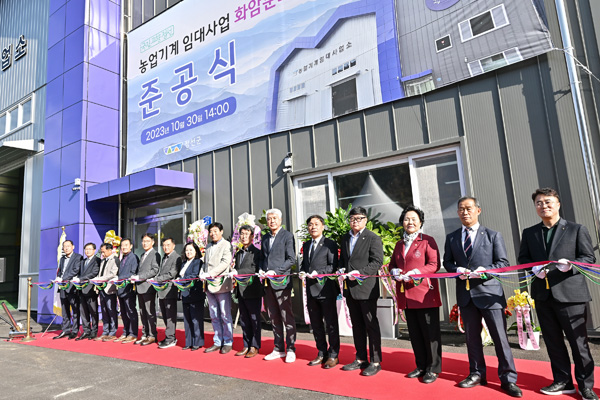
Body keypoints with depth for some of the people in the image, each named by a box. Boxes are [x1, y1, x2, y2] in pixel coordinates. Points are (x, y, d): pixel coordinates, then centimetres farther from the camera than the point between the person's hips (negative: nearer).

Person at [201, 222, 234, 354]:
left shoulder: (226, 245, -3)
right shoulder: (208, 247, 19)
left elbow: (225, 263, -14)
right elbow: (205, 263, 21)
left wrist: (210, 274, -18)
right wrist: (203, 275, 2)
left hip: (222, 285, -7)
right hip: (209, 285, 7)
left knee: (225, 316, -1)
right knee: (214, 316, 11)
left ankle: (228, 342, 10)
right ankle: (217, 342, 20)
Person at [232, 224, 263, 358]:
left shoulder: (256, 252, -6)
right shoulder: (238, 253, 16)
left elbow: (254, 269, -17)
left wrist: (237, 272, -22)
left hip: (253, 291, -7)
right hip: (241, 291, 7)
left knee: (254, 319, 2)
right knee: (244, 320, 13)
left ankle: (254, 347, 11)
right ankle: (246, 346, 23)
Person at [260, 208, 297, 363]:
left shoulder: (287, 236, -3)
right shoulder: (265, 238, 16)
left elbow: (291, 259, -9)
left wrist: (275, 271, -16)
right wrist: (262, 271, 3)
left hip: (281, 281, -6)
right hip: (267, 282, 6)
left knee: (287, 317, 0)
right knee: (274, 317, 12)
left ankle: (291, 349, 12)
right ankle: (278, 349, 23)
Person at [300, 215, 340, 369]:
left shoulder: (330, 244, -5)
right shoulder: (306, 245, 15)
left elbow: (333, 266, -10)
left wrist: (318, 273, -20)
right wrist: (302, 272, 0)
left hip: (326, 289, -6)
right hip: (311, 290, 7)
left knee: (331, 323, 4)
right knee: (316, 324, 14)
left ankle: (333, 355, 17)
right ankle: (322, 353, 28)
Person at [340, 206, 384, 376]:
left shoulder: (373, 238, -7)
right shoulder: (345, 238, 14)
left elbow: (377, 262, -13)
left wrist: (360, 273, -21)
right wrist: (342, 270, 3)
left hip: (366, 288, -6)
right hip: (350, 288, 7)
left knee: (371, 325, 2)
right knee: (357, 325, 15)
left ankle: (375, 362, 14)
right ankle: (361, 359, 27)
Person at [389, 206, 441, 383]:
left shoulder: (427, 241, -1)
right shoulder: (399, 244, 16)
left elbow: (434, 264, -10)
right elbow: (392, 264, 20)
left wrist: (416, 272, -21)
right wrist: (394, 272, -3)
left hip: (425, 294, -6)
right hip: (406, 295, 6)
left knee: (430, 332, 1)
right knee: (414, 333, 13)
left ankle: (433, 369, 15)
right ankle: (421, 366, 26)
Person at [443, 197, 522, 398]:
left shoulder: (493, 235, 2)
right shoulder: (451, 238, 10)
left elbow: (503, 263, -1)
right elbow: (447, 262, 13)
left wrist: (486, 270, -19)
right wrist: (457, 270, -9)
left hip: (489, 291, -3)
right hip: (465, 293, 3)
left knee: (500, 336, 0)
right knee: (472, 336, 12)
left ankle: (508, 378, 14)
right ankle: (477, 374, 26)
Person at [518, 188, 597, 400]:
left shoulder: (577, 229, 2)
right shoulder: (529, 233, 11)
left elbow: (589, 258, -2)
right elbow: (523, 259, 12)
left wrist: (571, 265, -20)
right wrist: (534, 268, -8)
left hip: (570, 293, -4)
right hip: (543, 294, 4)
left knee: (578, 341, 4)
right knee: (552, 341, 12)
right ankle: (563, 381, 26)